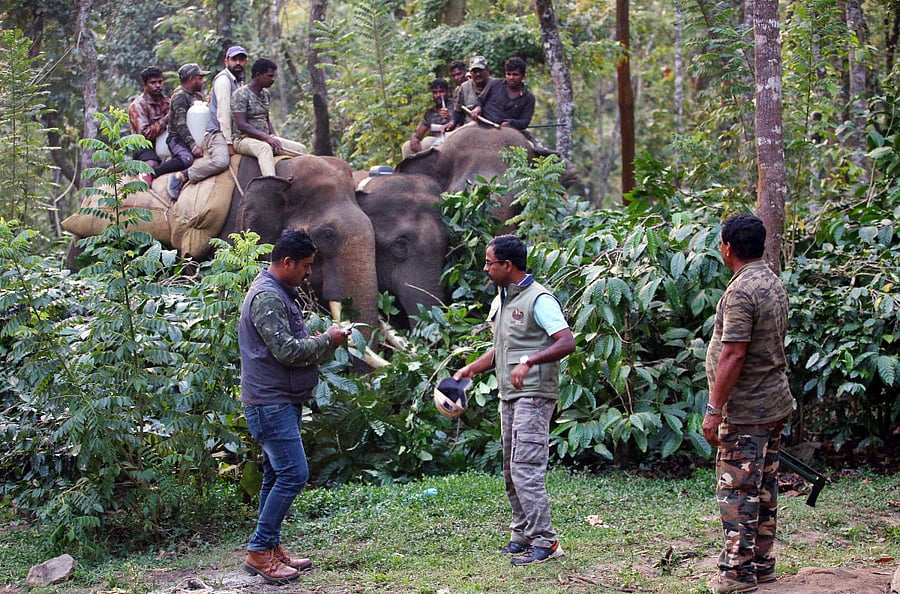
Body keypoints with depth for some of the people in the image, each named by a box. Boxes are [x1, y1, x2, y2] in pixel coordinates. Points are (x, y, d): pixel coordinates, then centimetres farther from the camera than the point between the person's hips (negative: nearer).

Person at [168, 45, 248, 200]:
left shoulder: (239, 81, 23)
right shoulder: (223, 79, -7)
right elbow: (223, 112, -14)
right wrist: (229, 142, -17)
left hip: (230, 133, 9)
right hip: (217, 132, -9)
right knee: (221, 161, -35)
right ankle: (181, 177, -20)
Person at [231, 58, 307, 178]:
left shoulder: (265, 94, 16)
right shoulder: (241, 94, -10)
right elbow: (241, 125, -18)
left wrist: (274, 137, 5)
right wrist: (266, 137, -25)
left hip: (265, 139, 8)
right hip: (244, 139, -8)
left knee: (300, 149, -6)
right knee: (265, 148, -41)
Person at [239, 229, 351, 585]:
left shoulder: (280, 294, 17)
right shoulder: (267, 297, -17)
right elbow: (287, 350, -23)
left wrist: (328, 343, 8)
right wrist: (327, 340, -10)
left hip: (283, 402, 11)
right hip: (270, 403, -11)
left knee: (277, 475, 13)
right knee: (293, 474, -13)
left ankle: (271, 548, 18)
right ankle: (259, 551, -8)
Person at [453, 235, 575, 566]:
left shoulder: (538, 299, -12)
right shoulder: (500, 301, 17)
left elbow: (567, 342, -21)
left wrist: (528, 362, -31)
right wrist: (471, 369, 15)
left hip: (534, 396, -10)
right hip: (509, 397, 10)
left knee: (526, 470, -14)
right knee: (511, 473, 12)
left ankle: (544, 542, -10)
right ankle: (522, 536, 20)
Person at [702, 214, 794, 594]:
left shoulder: (741, 291, -18)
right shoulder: (774, 284, 12)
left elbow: (734, 354, -23)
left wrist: (714, 409, -20)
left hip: (746, 410, -10)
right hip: (775, 405, 10)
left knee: (737, 491, -4)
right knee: (763, 488, 14)